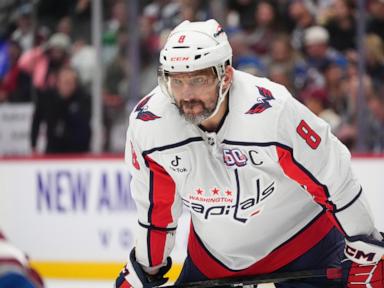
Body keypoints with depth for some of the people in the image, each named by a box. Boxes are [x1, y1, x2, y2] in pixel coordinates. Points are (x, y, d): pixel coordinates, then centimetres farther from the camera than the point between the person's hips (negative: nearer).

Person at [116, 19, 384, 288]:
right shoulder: (147, 123, -19)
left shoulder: (274, 111, -31)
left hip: (301, 237, -3)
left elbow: (335, 178, -19)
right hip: (213, 254, 3)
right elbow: (155, 205, 0)